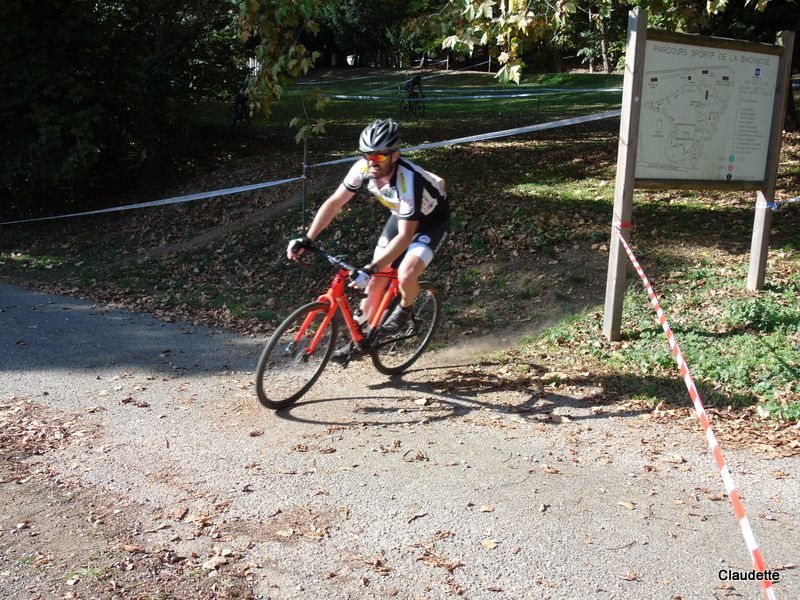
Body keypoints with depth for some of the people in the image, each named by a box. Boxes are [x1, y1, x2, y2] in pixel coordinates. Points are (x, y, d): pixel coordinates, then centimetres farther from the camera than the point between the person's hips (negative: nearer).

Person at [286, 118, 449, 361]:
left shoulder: (408, 180, -39)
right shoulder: (363, 168, -23)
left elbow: (405, 236, -38)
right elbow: (334, 202, -14)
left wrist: (369, 269, -44)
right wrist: (306, 239, -21)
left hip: (431, 220, -6)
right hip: (400, 215, 6)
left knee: (405, 276, -28)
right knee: (376, 281, 2)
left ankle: (404, 309, 6)